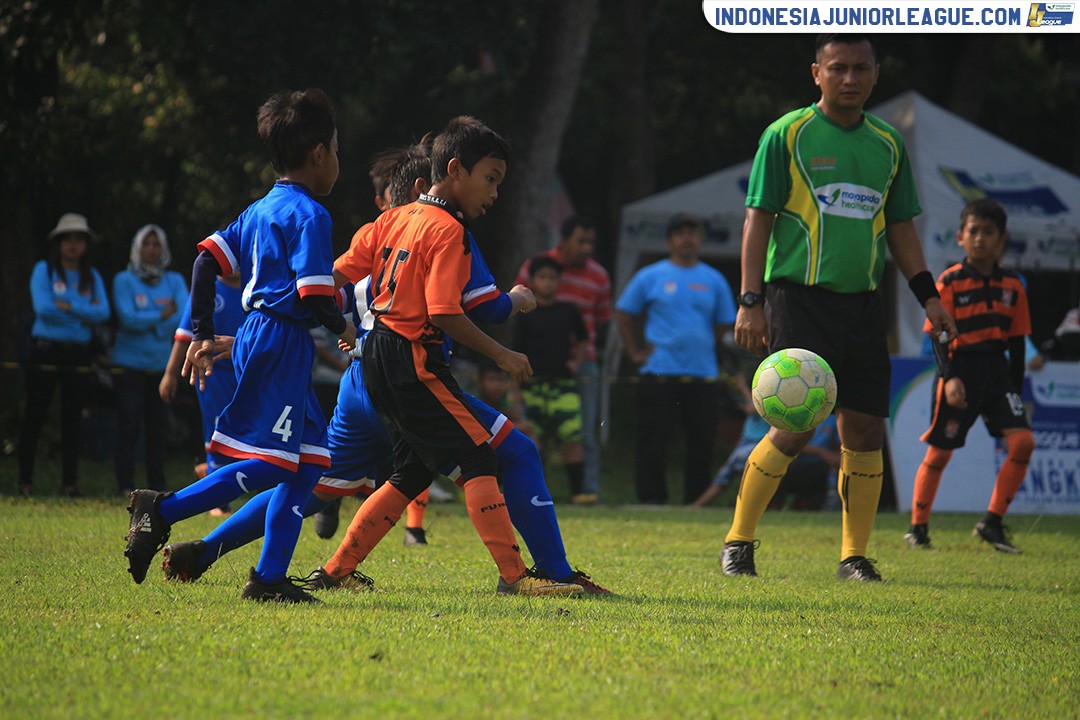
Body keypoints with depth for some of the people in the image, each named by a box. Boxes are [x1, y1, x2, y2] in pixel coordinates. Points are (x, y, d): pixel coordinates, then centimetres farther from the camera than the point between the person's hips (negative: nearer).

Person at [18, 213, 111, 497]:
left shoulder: (92, 277, 11)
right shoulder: (44, 270, 1)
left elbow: (103, 312, -3)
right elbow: (43, 307, -13)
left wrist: (69, 306, -14)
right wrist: (85, 311, -9)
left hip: (78, 353, 3)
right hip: (45, 350, -3)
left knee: (73, 417, 2)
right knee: (35, 415, -1)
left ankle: (70, 481, 6)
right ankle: (25, 480, 4)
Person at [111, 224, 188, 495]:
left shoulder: (174, 281, 9)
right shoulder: (124, 280, -1)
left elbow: (186, 316, -6)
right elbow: (129, 318, -13)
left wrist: (147, 322, -14)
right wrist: (163, 315, -10)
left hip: (162, 364, 3)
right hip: (130, 363, -3)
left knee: (157, 427, 5)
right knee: (128, 425, -6)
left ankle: (157, 485, 10)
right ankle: (125, 486, -3)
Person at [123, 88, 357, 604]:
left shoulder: (260, 210, 16)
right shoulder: (309, 215, -11)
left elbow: (207, 260, 13)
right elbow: (314, 295, -19)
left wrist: (202, 333, 16)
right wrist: (342, 329, 1)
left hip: (255, 337, 10)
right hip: (283, 342, -10)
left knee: (310, 460, 9)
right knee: (270, 462, -11)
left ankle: (269, 578, 6)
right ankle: (163, 511, -15)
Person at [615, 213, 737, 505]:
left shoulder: (714, 281, 12)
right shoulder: (650, 277, 5)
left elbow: (724, 325, 19)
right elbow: (624, 314, 10)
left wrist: (702, 347, 9)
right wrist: (636, 353, 4)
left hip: (703, 374, 2)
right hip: (659, 372, -2)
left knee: (702, 442, 1)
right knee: (653, 441, -5)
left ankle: (696, 500, 9)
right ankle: (651, 498, 0)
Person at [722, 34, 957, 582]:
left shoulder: (888, 144, 13)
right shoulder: (787, 135, -1)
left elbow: (900, 228, 21)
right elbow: (758, 218, -2)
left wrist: (928, 296, 12)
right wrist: (750, 301, -9)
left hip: (863, 304, 5)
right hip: (799, 296, -5)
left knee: (865, 430, 1)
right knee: (794, 428, -10)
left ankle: (854, 556, 11)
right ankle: (738, 542, 5)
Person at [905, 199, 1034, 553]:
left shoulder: (1012, 285, 6)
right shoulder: (950, 282, -5)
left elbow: (1017, 342, 11)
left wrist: (1016, 389, 10)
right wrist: (948, 377, -20)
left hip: (997, 371, 3)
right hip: (959, 369, -3)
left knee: (1023, 441, -12)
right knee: (940, 450, 1)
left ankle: (992, 523, -2)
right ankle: (918, 527, 15)